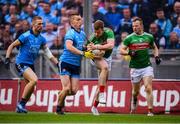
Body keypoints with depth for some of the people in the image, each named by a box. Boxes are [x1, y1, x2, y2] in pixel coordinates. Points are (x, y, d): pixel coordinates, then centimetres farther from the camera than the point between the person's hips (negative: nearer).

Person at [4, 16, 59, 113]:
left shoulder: (41, 39, 6)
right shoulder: (26, 36, -13)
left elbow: (48, 53, 11)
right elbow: (11, 46, -7)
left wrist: (57, 63, 5)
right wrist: (7, 58, -17)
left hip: (30, 64, 7)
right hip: (21, 64, -7)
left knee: (31, 88, 5)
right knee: (34, 80, -25)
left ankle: (21, 106, 20)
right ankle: (21, 103, -15)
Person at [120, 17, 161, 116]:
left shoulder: (148, 37, 4)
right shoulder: (129, 38, -2)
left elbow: (154, 47, 21)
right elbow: (121, 50, -2)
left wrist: (156, 56, 4)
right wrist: (129, 53, -20)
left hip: (147, 66, 0)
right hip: (135, 68, 0)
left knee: (148, 88, -13)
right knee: (135, 91, 11)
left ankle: (150, 111, -12)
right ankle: (134, 100, 45)